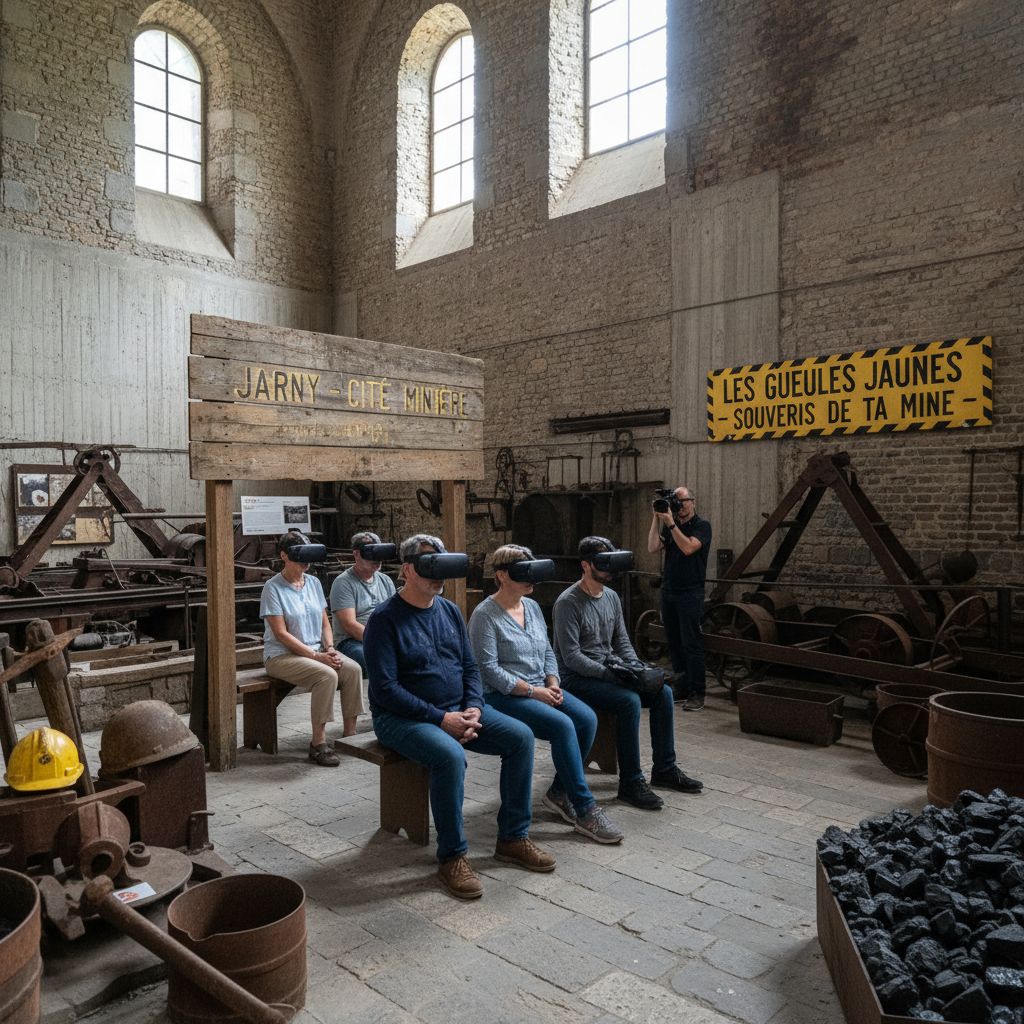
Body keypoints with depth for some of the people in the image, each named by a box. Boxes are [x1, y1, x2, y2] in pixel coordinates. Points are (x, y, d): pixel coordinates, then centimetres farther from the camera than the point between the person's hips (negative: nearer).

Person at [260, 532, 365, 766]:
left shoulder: (314, 583, 11)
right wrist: (316, 656, -19)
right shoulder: (273, 588, -8)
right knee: (327, 675, -31)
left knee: (353, 669, -20)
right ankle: (318, 743, -21)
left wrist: (329, 648, -6)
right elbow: (281, 634, -14)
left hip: (316, 650, 6)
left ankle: (350, 734, -12)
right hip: (282, 656, -6)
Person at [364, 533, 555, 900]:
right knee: (450, 755, -35)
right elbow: (385, 689, -18)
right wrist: (440, 719, -21)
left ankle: (513, 838, 4)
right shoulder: (385, 620, -13)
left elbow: (470, 666, 13)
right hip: (403, 718, -7)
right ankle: (451, 857, -15)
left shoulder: (450, 611, 9)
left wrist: (473, 708, -7)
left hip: (458, 709, 7)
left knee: (521, 737, -9)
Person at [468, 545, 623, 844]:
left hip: (540, 689, 8)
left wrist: (553, 684, -1)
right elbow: (489, 668, -16)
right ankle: (585, 811, -16)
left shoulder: (533, 607, 12)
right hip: (502, 696, -7)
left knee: (587, 718, -15)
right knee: (562, 725, -28)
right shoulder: (485, 615, -11)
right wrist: (532, 691, -18)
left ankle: (560, 792, 3)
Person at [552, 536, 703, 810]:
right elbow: (571, 657, -21)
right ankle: (630, 782, -17)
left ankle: (664, 769, 7)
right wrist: (611, 674, -24)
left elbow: (621, 641, 15)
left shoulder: (611, 597, 9)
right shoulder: (568, 603, -17)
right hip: (576, 678, -8)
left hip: (608, 672, 8)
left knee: (662, 691, -6)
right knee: (629, 700, -29)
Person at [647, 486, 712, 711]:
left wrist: (670, 523, -19)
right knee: (674, 644, 9)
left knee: (691, 644, -7)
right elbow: (652, 547, 1)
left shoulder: (702, 526, -2)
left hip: (690, 593, -6)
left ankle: (697, 694, -2)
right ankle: (682, 689, 18)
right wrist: (657, 518, -3)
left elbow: (688, 547, -18)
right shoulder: (670, 526, 14)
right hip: (668, 591, 6)